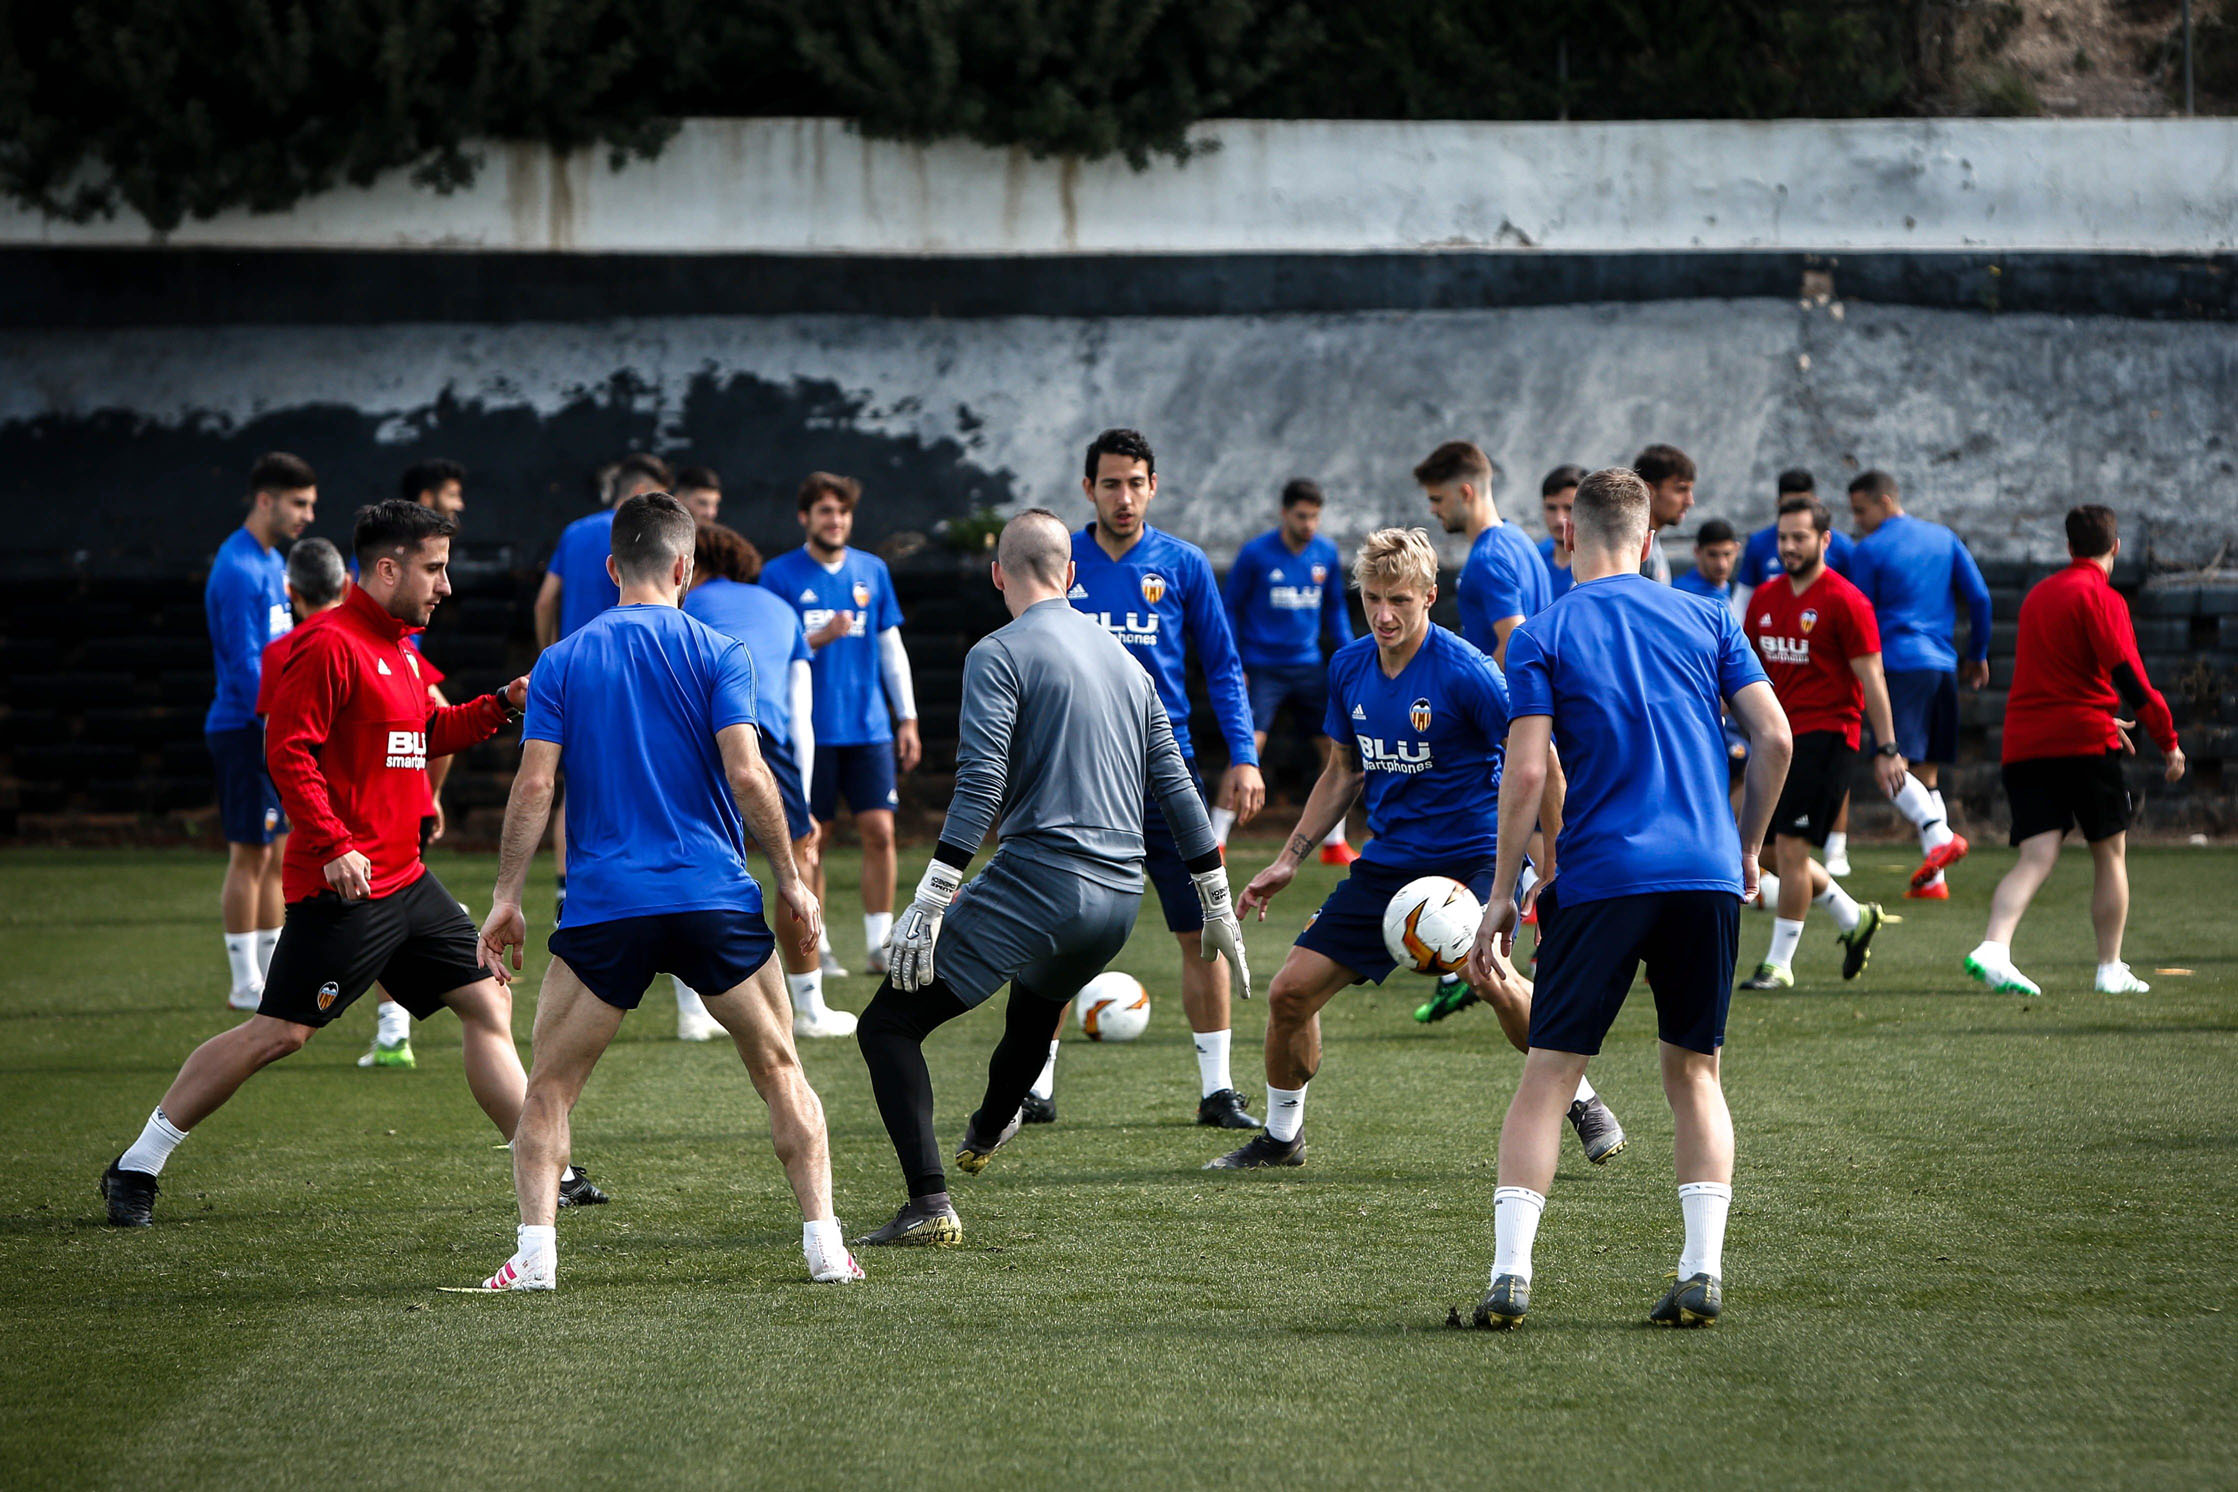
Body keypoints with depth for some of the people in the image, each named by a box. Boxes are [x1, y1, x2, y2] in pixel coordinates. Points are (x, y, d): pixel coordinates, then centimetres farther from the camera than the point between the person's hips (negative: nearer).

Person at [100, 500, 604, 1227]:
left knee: (488, 1004, 8)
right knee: (280, 1031, -7)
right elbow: (287, 750, -20)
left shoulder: (397, 646, 16)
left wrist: (501, 705, 16)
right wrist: (333, 845, -26)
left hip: (404, 878, 9)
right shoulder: (330, 645, -14)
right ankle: (137, 1167, 3)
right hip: (344, 887, -9)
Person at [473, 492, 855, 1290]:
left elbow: (534, 785, -2)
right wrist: (790, 879, 0)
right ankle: (823, 1242, 7)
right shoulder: (718, 654, 2)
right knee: (780, 1071, 14)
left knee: (548, 1086, 10)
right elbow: (745, 773, -8)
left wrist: (507, 898, 2)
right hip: (715, 895, 0)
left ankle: (535, 1251, -5)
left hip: (605, 902, 0)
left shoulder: (561, 662, 6)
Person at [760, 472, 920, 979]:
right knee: (811, 839, -1)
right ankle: (813, 948, 7)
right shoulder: (780, 575, -1)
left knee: (879, 830, -5)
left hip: (869, 727, 3)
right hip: (809, 728, -3)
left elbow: (891, 648, 15)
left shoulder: (872, 571, 10)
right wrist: (820, 638, -19)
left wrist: (907, 718, 12)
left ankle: (880, 944, 2)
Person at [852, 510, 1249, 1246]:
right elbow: (1177, 788, 19)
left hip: (1038, 878, -7)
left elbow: (979, 788, -16)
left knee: (888, 1025, -5)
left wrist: (929, 903, -17)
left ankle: (929, 1206, -19)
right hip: (1121, 897, 7)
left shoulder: (999, 654, -4)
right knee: (1037, 1004, 37)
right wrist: (1218, 907, 24)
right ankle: (985, 1133, 61)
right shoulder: (1123, 658, 17)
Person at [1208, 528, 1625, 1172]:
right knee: (1291, 992, 0)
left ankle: (1582, 1102, -8)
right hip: (1389, 858, 6)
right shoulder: (1349, 667, 3)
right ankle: (1281, 1136, 24)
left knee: (1490, 977, -31)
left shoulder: (1465, 672, -17)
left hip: (1474, 854, -6)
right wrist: (1287, 862, 14)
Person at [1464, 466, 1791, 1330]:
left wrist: (1502, 894, 1)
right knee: (1693, 1072, 13)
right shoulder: (1706, 622, 11)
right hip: (1708, 874, 2)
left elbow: (1526, 771, -5)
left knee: (1549, 1074, 2)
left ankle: (1509, 1274, -8)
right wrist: (1748, 849, 17)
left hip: (1601, 876, -2)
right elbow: (1775, 738, 5)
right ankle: (1702, 1270, 2)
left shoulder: (1541, 637, 3)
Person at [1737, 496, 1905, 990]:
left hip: (1824, 735, -7)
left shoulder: (1845, 602, -8)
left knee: (1790, 846, -11)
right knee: (1778, 850, 9)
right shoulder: (1764, 598, 12)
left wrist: (1887, 748, -12)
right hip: (1778, 736, 7)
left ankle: (1780, 963, -5)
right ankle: (1855, 918, 30)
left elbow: (1871, 678, -9)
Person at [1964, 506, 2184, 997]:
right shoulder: (2101, 598, -6)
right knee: (2110, 854, 11)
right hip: (2085, 741, -5)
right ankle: (2111, 969, 13)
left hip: (2025, 745, 5)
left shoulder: (2038, 595, 18)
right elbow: (2128, 676, -14)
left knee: (2036, 859, -5)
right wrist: (2168, 740, -8)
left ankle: (1993, 947, -28)